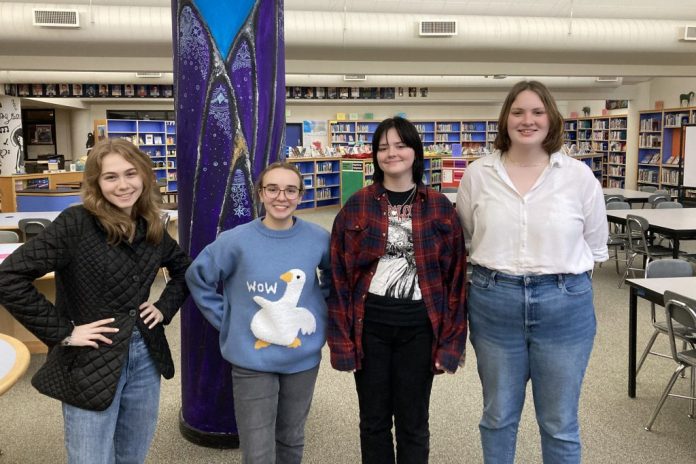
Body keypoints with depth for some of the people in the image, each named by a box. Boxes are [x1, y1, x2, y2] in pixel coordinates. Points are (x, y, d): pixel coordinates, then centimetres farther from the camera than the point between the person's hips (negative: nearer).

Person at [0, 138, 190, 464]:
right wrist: (61, 332, -20)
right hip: (91, 365, -5)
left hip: (145, 357, 6)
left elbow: (183, 269, 20)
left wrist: (165, 307, 5)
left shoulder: (151, 228, 3)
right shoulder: (76, 223, -16)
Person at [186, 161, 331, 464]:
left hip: (303, 357, 2)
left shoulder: (318, 239, -7)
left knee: (291, 439, 23)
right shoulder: (237, 241, -12)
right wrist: (226, 319, -3)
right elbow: (198, 278, 0)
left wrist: (321, 306, 3)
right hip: (252, 361, -2)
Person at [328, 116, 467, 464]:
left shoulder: (440, 207, 0)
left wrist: (451, 342, -4)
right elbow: (339, 277, -1)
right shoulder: (356, 207, -1)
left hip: (420, 326, 0)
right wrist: (342, 339, -5)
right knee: (373, 421, 15)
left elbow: (455, 277, 0)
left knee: (413, 422, 13)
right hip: (369, 324, 1)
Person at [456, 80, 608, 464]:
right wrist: (493, 268, 6)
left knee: (559, 424, 14)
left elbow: (595, 247, 8)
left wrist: (561, 275, 5)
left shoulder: (579, 176, -3)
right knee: (498, 416, 17)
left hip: (564, 306, 0)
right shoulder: (477, 175, -2)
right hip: (493, 303, 1)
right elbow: (463, 240, 10)